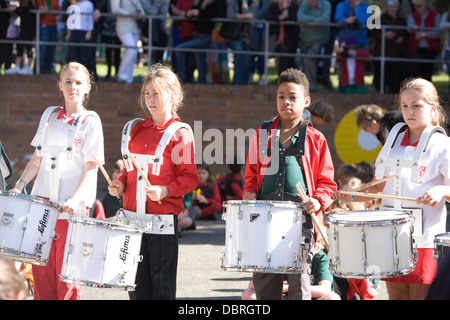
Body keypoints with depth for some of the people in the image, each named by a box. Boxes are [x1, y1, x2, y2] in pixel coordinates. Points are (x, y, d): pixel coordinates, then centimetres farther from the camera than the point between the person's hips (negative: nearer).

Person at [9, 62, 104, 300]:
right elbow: (38, 158, 17)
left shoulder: (91, 121, -2)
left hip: (73, 205, -4)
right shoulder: (50, 116, 12)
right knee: (41, 267, 4)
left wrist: (75, 199, -20)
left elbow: (91, 167, -8)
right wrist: (20, 185, 4)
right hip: (43, 199, 4)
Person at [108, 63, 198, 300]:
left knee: (162, 283, 0)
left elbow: (189, 178, -8)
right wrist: (121, 185, 5)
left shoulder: (180, 133, -5)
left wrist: (164, 191, -22)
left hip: (163, 220, -6)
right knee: (137, 283, 9)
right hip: (133, 216, 6)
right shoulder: (137, 130, 13)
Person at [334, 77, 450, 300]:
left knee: (420, 295, -4)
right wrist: (351, 196, 3)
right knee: (396, 296, 8)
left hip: (424, 239, -5)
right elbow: (379, 188, 18)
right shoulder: (394, 142, 13)